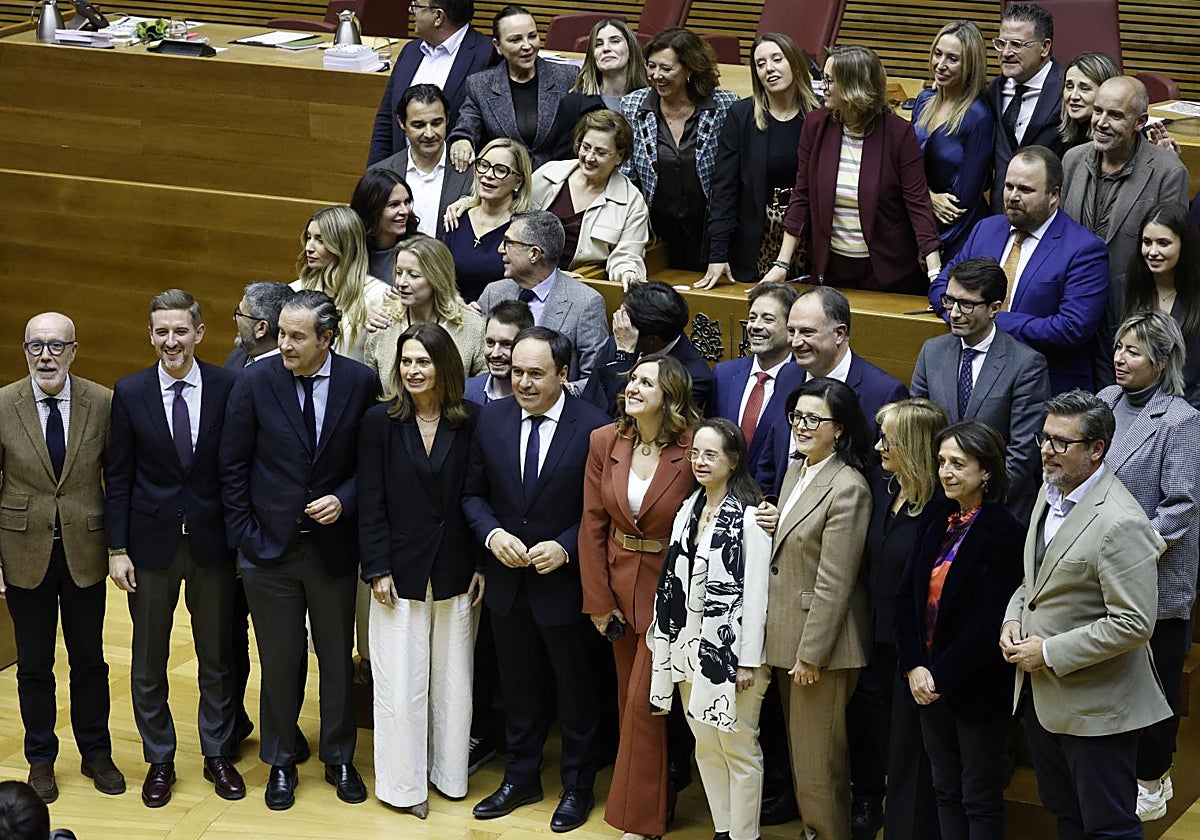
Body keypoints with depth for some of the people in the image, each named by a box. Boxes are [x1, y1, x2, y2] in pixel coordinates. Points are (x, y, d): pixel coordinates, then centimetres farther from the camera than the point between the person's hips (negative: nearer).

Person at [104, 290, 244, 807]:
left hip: (212, 544, 0)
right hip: (151, 544, 0)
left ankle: (217, 754, 27)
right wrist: (117, 548, -4)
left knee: (217, 657, 11)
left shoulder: (227, 388, -5)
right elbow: (118, 477, -1)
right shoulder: (129, 393, -4)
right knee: (149, 661, 9)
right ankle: (159, 760, 24)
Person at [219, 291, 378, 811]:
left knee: (338, 659, 13)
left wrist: (344, 500, -13)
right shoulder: (256, 382, -9)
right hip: (269, 549, -1)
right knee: (279, 661, 10)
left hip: (334, 547, 1)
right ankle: (280, 762, 26)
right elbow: (233, 467, -2)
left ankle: (339, 759, 30)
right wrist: (243, 536, -4)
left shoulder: (360, 383, -7)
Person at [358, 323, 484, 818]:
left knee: (452, 680, 10)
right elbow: (371, 502, -5)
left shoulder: (470, 423, -2)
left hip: (454, 571, 1)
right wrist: (377, 568, -9)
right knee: (400, 683, 2)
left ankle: (448, 772, 25)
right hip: (400, 569, -1)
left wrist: (481, 566, 0)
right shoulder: (380, 422, -4)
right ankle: (404, 784, 13)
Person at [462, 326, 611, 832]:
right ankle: (521, 779, 35)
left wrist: (564, 547, -21)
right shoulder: (492, 419, -3)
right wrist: (493, 535, -12)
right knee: (518, 688, 19)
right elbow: (473, 493, 5)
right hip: (506, 582, 4)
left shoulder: (593, 428, -16)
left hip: (564, 581, -4)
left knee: (574, 691, 13)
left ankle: (578, 787, 29)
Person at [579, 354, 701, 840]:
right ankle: (644, 795, 30)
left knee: (644, 703, -1)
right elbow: (593, 524, 1)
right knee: (628, 696, 15)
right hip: (619, 581, 5)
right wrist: (598, 600, 0)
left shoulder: (692, 450, -18)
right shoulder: (604, 442, -4)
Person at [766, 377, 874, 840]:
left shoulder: (847, 488, -20)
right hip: (785, 634, 9)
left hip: (821, 642, -9)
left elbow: (834, 584, -19)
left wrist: (811, 654, -18)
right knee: (800, 749, 18)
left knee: (819, 762, 0)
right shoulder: (796, 469, 9)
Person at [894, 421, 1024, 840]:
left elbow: (990, 623, -19)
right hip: (928, 683, 7)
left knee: (980, 802, 5)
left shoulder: (1005, 531, -15)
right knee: (946, 793, 16)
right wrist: (914, 667, -8)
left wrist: (941, 675, -17)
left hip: (977, 690, -6)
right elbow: (906, 596, 4)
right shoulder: (937, 519, 6)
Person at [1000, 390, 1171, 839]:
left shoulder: (1121, 524, -23)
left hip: (1095, 706, -9)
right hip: (1039, 696, 9)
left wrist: (1050, 652, -20)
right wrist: (1013, 620, 0)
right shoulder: (1051, 491, 6)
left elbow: (1133, 624, -25)